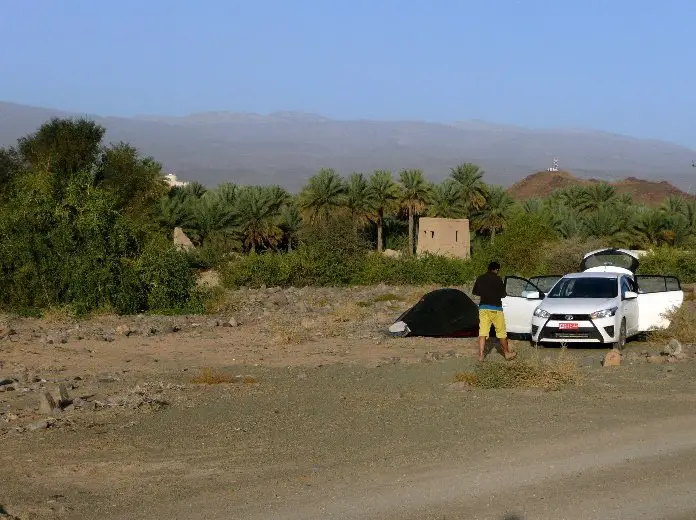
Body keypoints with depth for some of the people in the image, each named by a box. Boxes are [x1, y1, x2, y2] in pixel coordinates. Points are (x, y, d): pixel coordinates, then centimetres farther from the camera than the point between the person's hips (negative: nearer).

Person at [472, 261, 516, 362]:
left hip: (483, 307, 4)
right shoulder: (497, 279, -9)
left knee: (483, 332, 2)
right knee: (501, 332, 8)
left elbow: (475, 292, 13)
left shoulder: (480, 278, 4)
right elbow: (503, 294, -4)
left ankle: (481, 355, -5)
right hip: (495, 308, -4)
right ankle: (507, 353, 18)